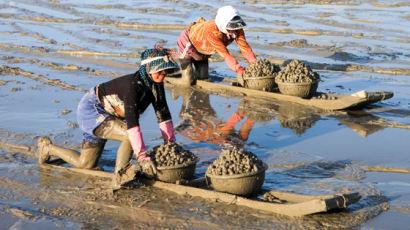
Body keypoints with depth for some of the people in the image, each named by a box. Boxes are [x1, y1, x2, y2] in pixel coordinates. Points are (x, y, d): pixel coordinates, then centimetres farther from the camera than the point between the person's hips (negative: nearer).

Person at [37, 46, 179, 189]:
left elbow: (163, 114, 0)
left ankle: (48, 148, 37)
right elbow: (132, 122, -40)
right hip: (90, 110, -9)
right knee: (130, 136, -33)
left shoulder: (156, 85, -8)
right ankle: (119, 177, -19)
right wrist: (142, 156, -44)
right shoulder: (133, 85, -33)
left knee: (85, 165, 16)